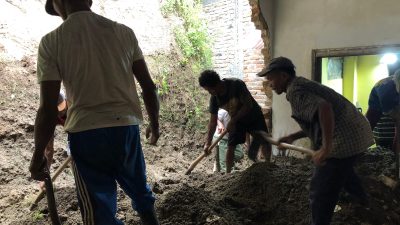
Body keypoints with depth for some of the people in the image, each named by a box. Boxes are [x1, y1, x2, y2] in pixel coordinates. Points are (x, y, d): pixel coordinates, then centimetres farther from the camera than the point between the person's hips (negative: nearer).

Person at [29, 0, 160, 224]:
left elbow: (48, 109, -4)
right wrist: (154, 124, 19)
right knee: (141, 192, 24)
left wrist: (38, 155, 8)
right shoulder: (124, 32, 4)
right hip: (127, 128, 3)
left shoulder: (51, 41, -2)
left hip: (86, 133, -2)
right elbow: (149, 86, 5)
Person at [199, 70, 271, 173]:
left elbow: (248, 105, -29)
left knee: (265, 142, -4)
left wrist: (232, 121, -29)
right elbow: (213, 121, -10)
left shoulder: (237, 84, -31)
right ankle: (228, 172, 6)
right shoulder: (214, 98, -17)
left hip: (254, 116, -3)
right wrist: (208, 142, -13)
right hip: (236, 121, 3)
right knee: (231, 146, -6)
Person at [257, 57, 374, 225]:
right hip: (357, 132, 11)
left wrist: (326, 148, -31)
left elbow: (325, 108, -33)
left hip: (344, 139, -11)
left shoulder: (294, 90, -15)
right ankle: (365, 203, 62)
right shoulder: (303, 85, 16)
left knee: (320, 192, -2)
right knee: (342, 172, 37)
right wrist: (292, 137, 14)